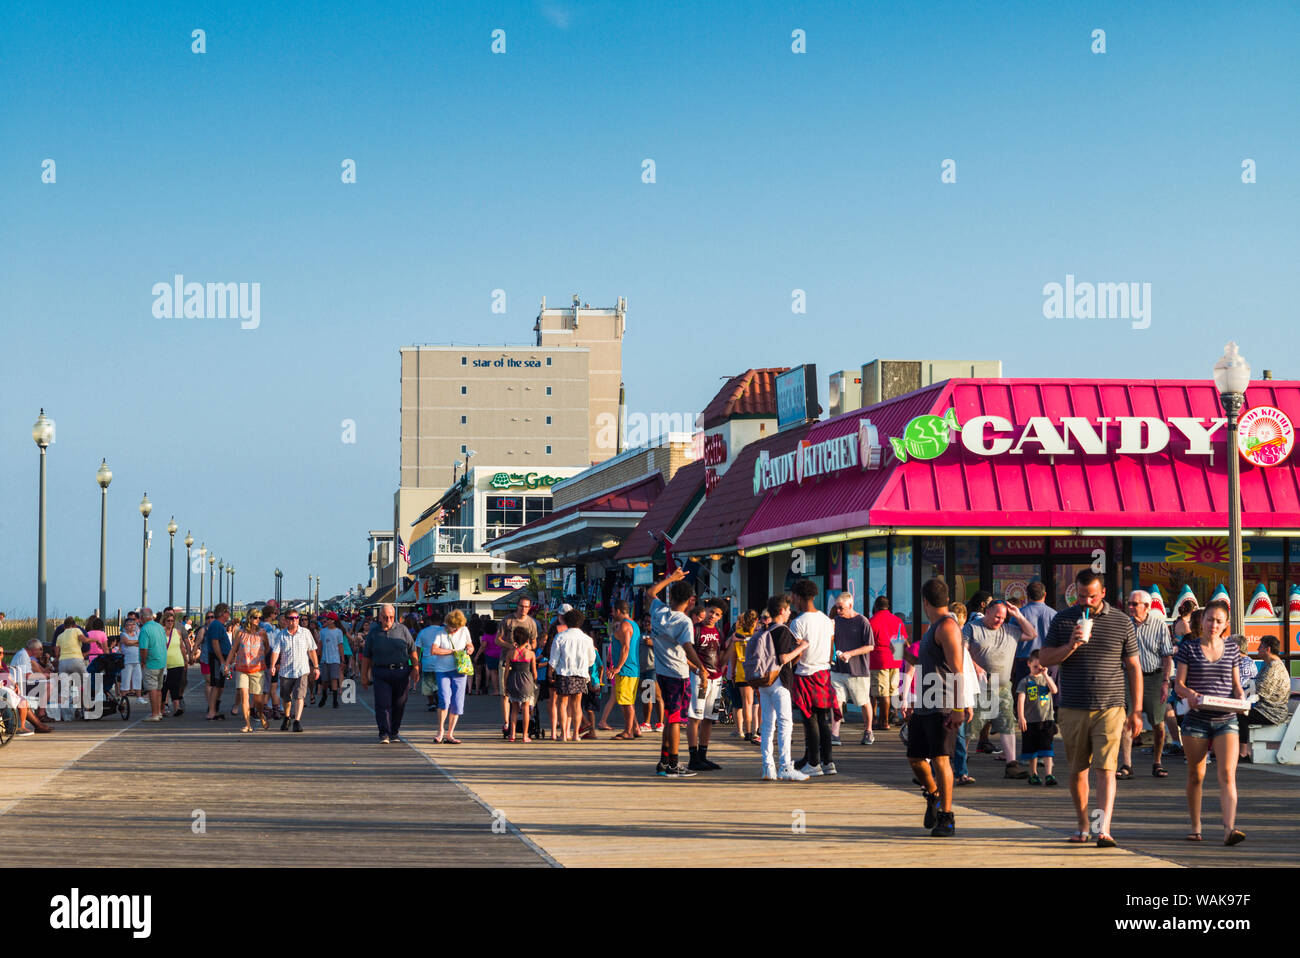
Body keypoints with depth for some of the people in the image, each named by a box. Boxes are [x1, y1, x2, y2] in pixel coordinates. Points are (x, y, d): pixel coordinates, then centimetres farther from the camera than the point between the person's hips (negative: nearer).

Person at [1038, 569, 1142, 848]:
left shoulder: (1122, 622, 4)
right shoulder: (1063, 619, 5)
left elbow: (1133, 667, 8)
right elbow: (1043, 658, 4)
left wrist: (1136, 711, 5)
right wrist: (1071, 646, -15)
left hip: (1110, 709, -2)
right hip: (1072, 710, 2)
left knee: (1105, 769, -12)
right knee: (1077, 771, 9)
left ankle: (1103, 829, -19)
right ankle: (1083, 826, 22)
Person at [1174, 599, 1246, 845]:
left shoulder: (1232, 647, 9)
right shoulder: (1188, 647, 3)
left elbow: (1236, 683, 14)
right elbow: (1178, 683, 1)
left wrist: (1241, 698, -7)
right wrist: (1189, 693, -21)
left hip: (1226, 720, 1)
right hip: (1196, 719, -1)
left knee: (1227, 774, -14)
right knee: (1196, 775, 7)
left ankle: (1229, 828, -22)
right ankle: (1195, 827, 22)